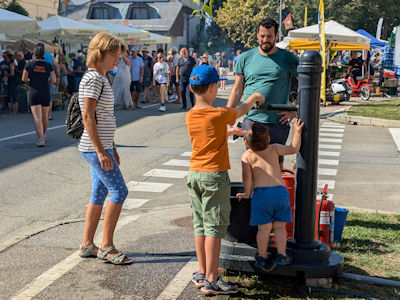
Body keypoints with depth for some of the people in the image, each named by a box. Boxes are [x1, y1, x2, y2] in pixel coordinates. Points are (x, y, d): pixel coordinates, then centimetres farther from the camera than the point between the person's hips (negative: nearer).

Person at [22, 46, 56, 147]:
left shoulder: (29, 64, -2)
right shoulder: (48, 65, 1)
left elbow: (24, 79, -2)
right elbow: (54, 80, 1)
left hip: (33, 92, -2)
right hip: (45, 93, 2)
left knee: (37, 117, -9)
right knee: (45, 116, 18)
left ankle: (41, 139, -23)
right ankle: (43, 135, 37)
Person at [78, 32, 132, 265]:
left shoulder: (102, 78, 16)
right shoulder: (92, 78, -14)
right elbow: (88, 117, -19)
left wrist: (112, 148, 21)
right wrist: (101, 151, -20)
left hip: (102, 146, 10)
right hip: (95, 147, -10)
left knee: (99, 194, 12)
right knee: (119, 191, -8)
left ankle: (87, 245, 19)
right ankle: (107, 246, 1)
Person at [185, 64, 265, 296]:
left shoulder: (190, 116, 5)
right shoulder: (219, 114, -13)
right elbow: (241, 111, 7)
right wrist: (254, 98, 28)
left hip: (194, 174, 7)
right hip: (215, 175, -7)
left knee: (200, 225, 13)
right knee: (214, 227, -2)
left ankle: (202, 274, 21)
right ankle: (211, 281, 1)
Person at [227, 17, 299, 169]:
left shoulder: (288, 58, 3)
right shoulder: (246, 58, 8)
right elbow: (237, 90, 12)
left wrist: (295, 111, -3)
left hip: (277, 122, -1)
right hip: (251, 121, 1)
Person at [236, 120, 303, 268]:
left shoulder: (247, 155, 3)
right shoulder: (274, 149, 9)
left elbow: (247, 176, -6)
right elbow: (293, 149, 12)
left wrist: (247, 193, 5)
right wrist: (297, 131, 21)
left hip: (260, 193, -2)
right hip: (280, 190, 2)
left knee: (264, 227, 6)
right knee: (279, 226, 11)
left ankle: (262, 256, 13)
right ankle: (281, 255, 9)